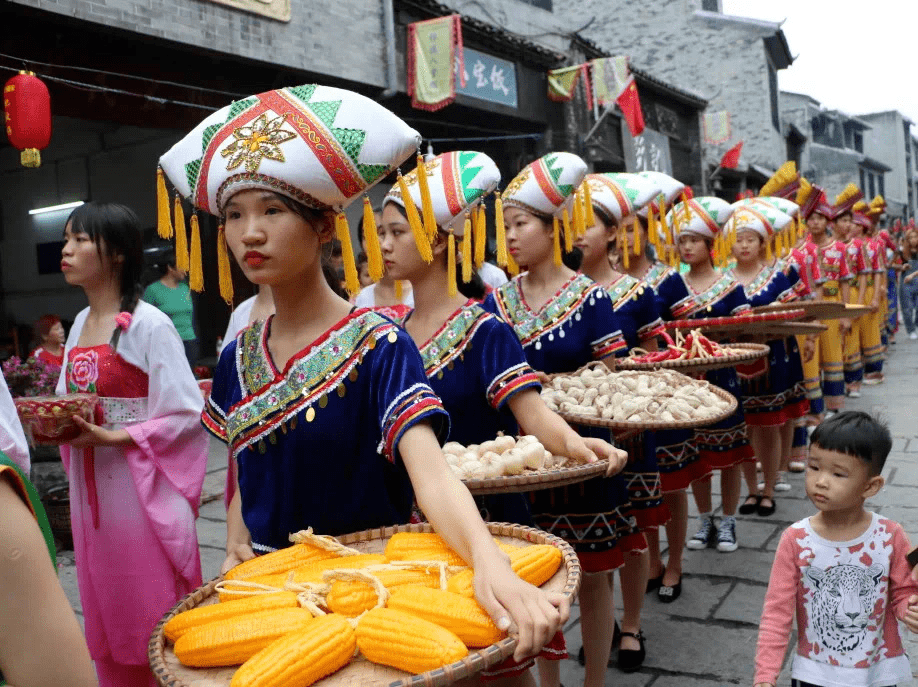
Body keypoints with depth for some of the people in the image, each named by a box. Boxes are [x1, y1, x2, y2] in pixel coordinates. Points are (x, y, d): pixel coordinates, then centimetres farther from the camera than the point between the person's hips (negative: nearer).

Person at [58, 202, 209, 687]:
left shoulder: (148, 325, -13)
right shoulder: (79, 325, 10)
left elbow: (185, 416, -16)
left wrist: (113, 438, -21)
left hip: (140, 490, -7)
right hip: (90, 490, 7)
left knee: (154, 617, 4)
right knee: (106, 615, 17)